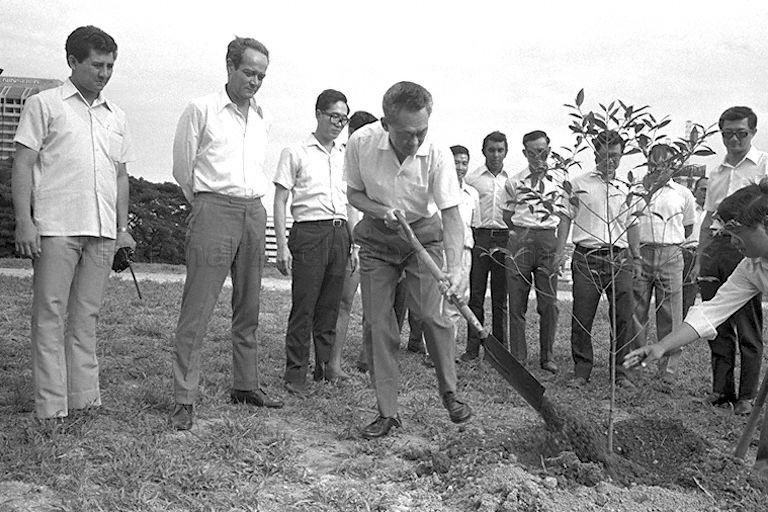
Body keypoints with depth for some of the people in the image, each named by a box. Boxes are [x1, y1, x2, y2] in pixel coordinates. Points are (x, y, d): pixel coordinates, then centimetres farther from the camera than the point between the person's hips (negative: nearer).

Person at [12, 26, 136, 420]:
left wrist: (122, 228, 14)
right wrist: (24, 222, -10)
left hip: (102, 231, 4)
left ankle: (84, 399, 15)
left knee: (86, 316, 8)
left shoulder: (116, 116, 18)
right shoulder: (44, 104, 5)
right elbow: (22, 165, -1)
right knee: (50, 315, -2)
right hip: (55, 228, -4)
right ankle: (51, 409, 3)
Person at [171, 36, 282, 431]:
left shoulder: (262, 117, 16)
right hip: (214, 210, -6)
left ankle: (246, 385, 21)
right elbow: (183, 170, 5)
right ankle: (184, 399, -3)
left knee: (249, 307, 10)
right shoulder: (201, 110, 0)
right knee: (197, 308, -7)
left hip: (254, 212, 6)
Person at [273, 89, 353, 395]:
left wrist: (354, 245, 15)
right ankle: (296, 374, 0)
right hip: (309, 232, -5)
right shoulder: (295, 153, 3)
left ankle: (324, 366, 18)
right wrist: (282, 246, -8)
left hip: (340, 234, 5)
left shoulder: (345, 156, 18)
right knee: (303, 307, -7)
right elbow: (280, 201, 0)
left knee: (330, 307, 7)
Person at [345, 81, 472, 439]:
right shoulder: (361, 143, -20)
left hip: (423, 234, -1)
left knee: (432, 314, -12)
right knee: (377, 324, -3)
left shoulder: (437, 154, -24)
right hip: (377, 238, 1)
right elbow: (354, 194, -3)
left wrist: (455, 267, -34)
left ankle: (449, 393, 11)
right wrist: (381, 211, -23)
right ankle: (387, 412, 5)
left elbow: (451, 214, -22)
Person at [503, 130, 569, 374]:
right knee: (517, 303, 0)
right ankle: (518, 357, 8)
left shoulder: (560, 181, 9)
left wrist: (560, 251, -3)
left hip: (549, 241, 0)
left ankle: (547, 356, 13)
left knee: (549, 303, 1)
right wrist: (522, 234, 3)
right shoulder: (513, 182, 10)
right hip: (519, 241, 0)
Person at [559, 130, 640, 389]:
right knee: (582, 318, -3)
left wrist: (636, 259, 15)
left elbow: (631, 225, 20)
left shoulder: (625, 189, 16)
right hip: (586, 258, -2)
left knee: (623, 317, -1)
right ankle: (582, 370, 8)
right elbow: (565, 218, 7)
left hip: (619, 259, 3)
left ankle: (619, 370, 11)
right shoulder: (579, 184, 8)